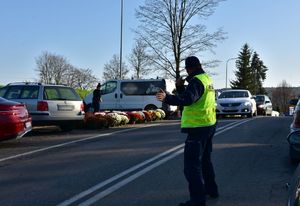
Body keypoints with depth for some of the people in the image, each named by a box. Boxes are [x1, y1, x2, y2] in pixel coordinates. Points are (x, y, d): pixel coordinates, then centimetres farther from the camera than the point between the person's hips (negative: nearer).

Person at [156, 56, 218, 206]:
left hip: (198, 127, -10)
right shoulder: (207, 78, 12)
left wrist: (167, 98, -50)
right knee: (205, 159, 24)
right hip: (209, 125, 10)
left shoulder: (196, 81, -19)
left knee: (192, 163, -8)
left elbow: (187, 98, -37)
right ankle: (211, 188, 36)